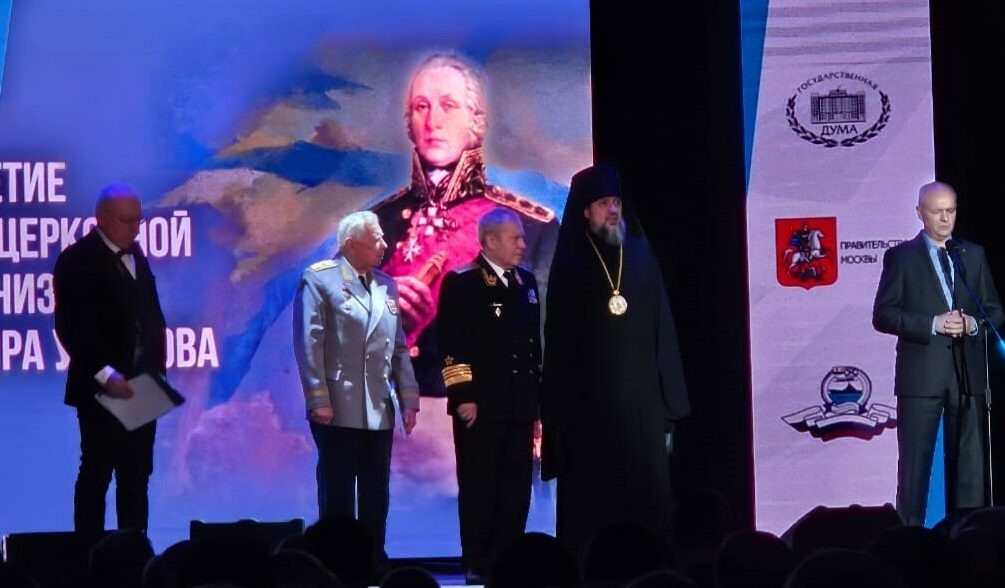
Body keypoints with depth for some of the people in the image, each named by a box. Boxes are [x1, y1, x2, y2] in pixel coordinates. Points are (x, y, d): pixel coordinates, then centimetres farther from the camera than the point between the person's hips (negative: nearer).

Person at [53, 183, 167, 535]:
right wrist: (104, 375, -24)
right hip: (101, 390, -7)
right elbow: (70, 327, -17)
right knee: (96, 475, -3)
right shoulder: (78, 260, -10)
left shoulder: (135, 255, 13)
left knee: (137, 476, 9)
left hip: (140, 386, 7)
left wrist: (157, 370, 7)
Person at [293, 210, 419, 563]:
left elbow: (399, 348, 16)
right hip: (339, 410, -6)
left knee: (376, 495, 7)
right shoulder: (320, 279, -4)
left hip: (380, 411, 6)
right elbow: (309, 344, -10)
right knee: (338, 495, -1)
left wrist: (408, 398, 9)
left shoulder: (386, 286, 16)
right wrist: (318, 400, -15)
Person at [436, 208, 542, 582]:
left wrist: (538, 393, 14)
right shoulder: (461, 283, -5)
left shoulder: (526, 281, 14)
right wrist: (463, 396, -15)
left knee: (516, 490, 6)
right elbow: (451, 345, -10)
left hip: (520, 405, 6)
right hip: (481, 406, -6)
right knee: (479, 488, -1)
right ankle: (477, 565, 4)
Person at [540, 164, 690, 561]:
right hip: (587, 402, -2)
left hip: (639, 398, 2)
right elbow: (557, 339, 2)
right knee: (591, 500, 0)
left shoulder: (640, 254, 8)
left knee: (646, 495, 0)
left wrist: (669, 404, 2)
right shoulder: (570, 263, 2)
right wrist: (558, 411, -5)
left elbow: (663, 330, 8)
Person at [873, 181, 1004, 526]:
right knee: (915, 461, -3)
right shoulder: (901, 257, 3)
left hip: (967, 371, 3)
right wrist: (933, 324, -14)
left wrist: (973, 324, -7)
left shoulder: (973, 255, 14)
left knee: (971, 461, 4)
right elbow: (883, 315, -3)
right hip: (921, 375, -3)